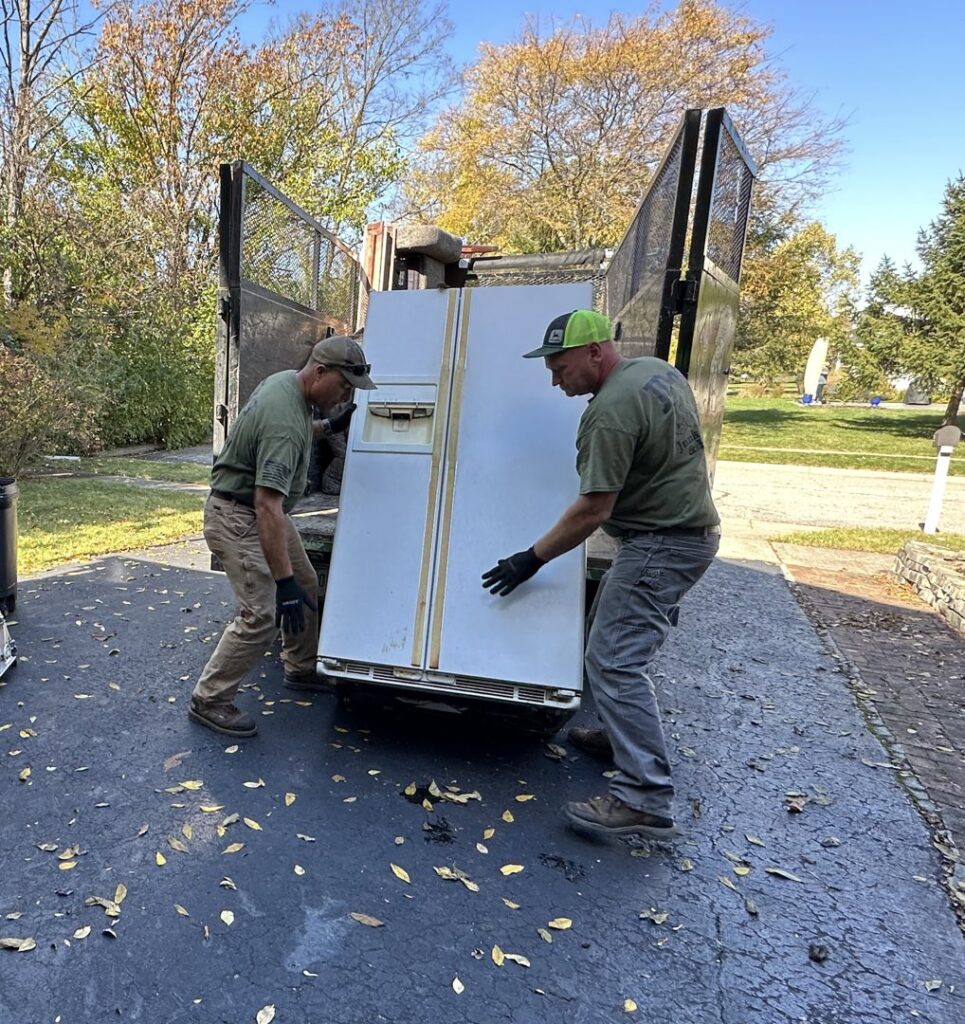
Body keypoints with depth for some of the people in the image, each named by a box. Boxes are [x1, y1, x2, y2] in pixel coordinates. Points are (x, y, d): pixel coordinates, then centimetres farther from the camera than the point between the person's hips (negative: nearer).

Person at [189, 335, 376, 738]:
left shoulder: (288, 380, -1)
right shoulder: (285, 421, -31)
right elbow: (266, 505, -36)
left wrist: (328, 427, 12)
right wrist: (283, 581, -36)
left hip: (267, 510, 10)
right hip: (238, 518, -10)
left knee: (306, 586, 17)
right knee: (262, 615, -12)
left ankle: (301, 670, 34)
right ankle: (208, 701, 6)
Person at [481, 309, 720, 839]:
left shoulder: (611, 411, -22)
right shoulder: (660, 370, 8)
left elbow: (593, 509, -24)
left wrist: (531, 559, -17)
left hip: (661, 543, -11)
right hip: (689, 528, 11)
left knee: (613, 660, -12)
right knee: (613, 639, 20)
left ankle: (644, 799, -9)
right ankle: (622, 737, 32)